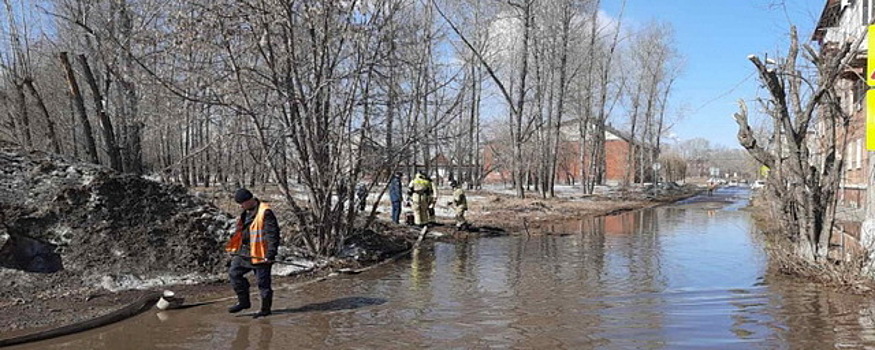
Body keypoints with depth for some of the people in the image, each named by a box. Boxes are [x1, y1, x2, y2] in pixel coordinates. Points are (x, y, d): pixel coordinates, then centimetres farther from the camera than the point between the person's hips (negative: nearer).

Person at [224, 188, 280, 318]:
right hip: (244, 252, 9)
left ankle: (265, 309, 14)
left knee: (263, 281, 1)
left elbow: (272, 234, -19)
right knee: (233, 272, 4)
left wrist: (271, 254, -23)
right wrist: (233, 248, 20)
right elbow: (240, 232, 24)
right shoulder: (245, 213, 13)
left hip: (260, 254, -9)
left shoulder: (265, 213, -16)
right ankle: (244, 301, 15)